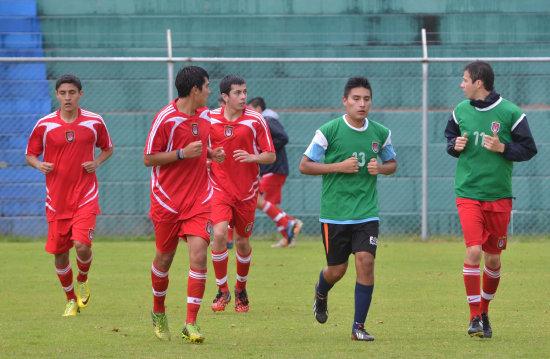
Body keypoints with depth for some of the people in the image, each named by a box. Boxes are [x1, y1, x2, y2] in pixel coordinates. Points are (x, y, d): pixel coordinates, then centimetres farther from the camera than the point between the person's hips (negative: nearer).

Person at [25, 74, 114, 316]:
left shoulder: (95, 122, 0)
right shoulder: (44, 125, -1)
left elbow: (108, 148, 16)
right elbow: (30, 155, 9)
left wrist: (97, 162, -4)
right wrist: (39, 165, -13)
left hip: (86, 196, -1)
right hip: (57, 199, 1)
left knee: (82, 245, -19)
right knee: (59, 254, 3)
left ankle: (83, 280, 15)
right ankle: (71, 300, 26)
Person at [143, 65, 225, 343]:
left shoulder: (204, 114, 8)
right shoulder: (165, 118, -12)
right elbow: (148, 159, -11)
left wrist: (211, 154, 4)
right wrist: (183, 153, -20)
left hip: (199, 198, 4)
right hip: (168, 199, -4)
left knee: (198, 253, -13)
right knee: (164, 257, 9)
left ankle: (191, 324, -12)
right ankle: (158, 312, 35)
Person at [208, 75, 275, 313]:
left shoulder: (256, 120, -5)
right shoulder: (210, 119, -1)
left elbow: (271, 156, -2)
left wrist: (251, 157, -21)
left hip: (246, 191, 0)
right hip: (220, 188, 0)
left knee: (242, 242, 8)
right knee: (219, 234, -19)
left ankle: (241, 289, 32)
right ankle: (222, 291, -4)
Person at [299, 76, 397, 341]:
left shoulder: (381, 133, 3)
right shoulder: (329, 131, -8)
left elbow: (392, 163, 19)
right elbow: (305, 165, -4)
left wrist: (380, 168, -4)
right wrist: (339, 166, -16)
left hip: (367, 212, 2)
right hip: (334, 213, -2)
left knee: (366, 261, -13)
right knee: (337, 270, 6)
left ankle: (359, 326, -3)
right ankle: (321, 293, 44)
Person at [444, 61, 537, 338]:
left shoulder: (510, 113, -6)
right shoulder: (460, 111, 4)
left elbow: (529, 149, -1)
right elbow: (449, 138, 20)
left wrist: (502, 148, -16)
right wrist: (455, 146, -2)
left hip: (499, 195, -1)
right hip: (468, 193, 1)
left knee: (493, 258, 8)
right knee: (473, 251, -15)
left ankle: (484, 310, 29)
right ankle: (475, 317, -10)